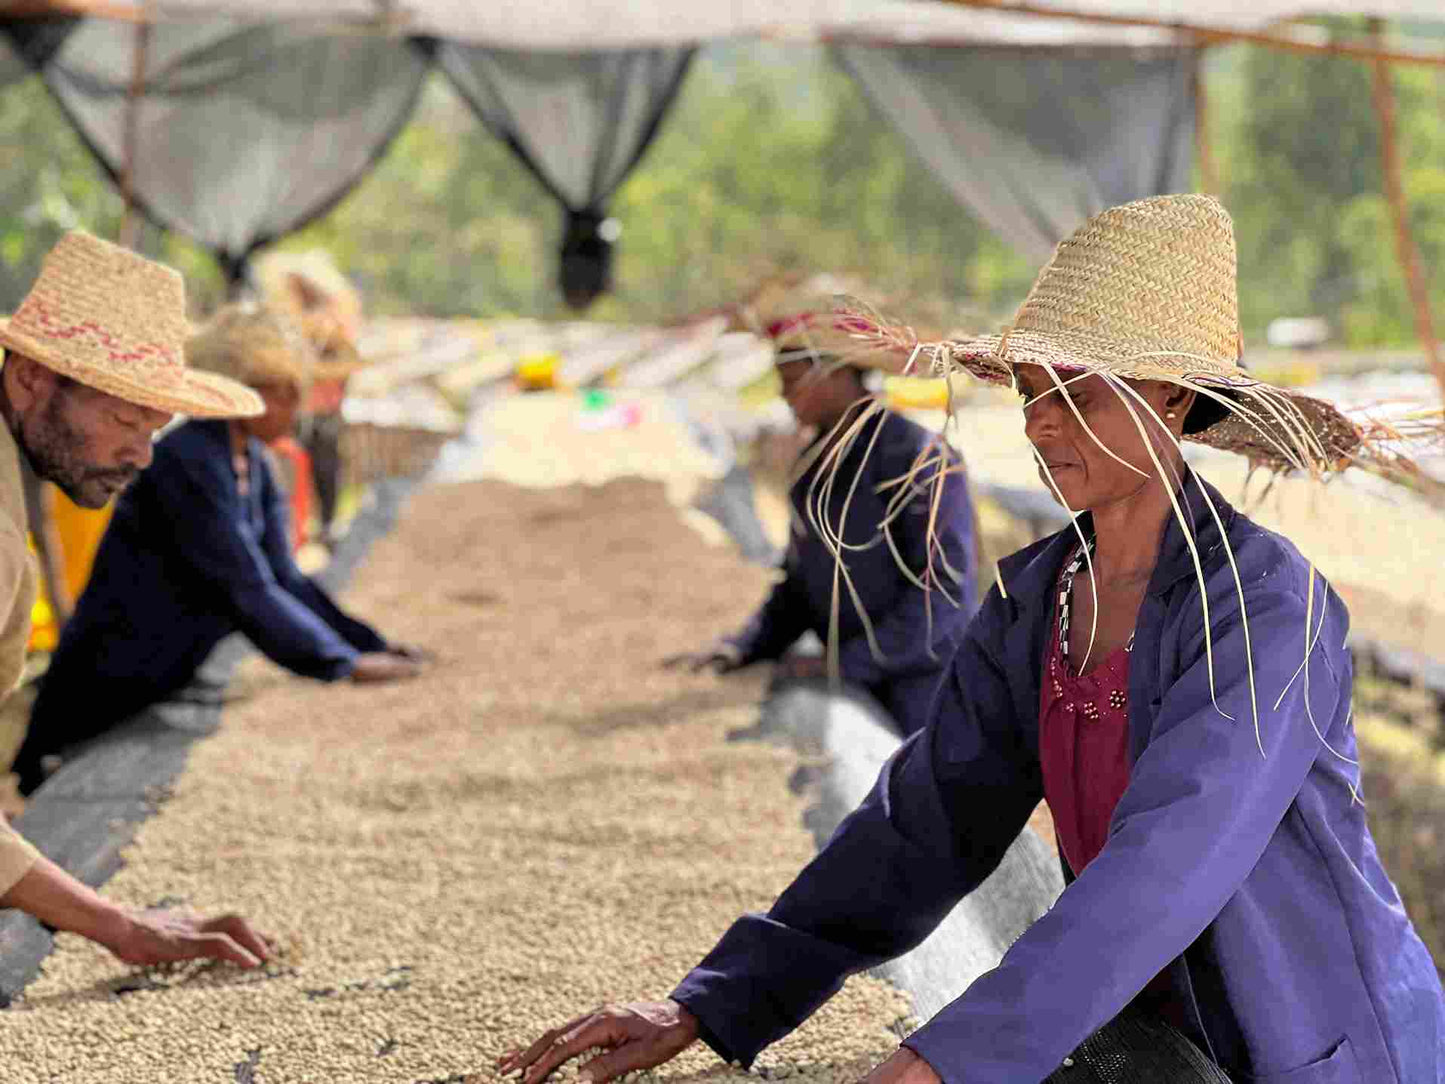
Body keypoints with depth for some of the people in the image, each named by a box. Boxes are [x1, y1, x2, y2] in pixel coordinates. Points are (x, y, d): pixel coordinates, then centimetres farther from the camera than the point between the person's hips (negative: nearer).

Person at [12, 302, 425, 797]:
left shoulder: (253, 464, 6)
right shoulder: (185, 460, -23)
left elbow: (285, 579, 5)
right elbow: (245, 590, -26)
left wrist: (371, 645, -6)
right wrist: (347, 663, -25)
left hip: (163, 690, 9)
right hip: (111, 692, -9)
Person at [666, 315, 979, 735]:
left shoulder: (919, 456, -15)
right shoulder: (815, 465, 9)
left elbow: (942, 588, -19)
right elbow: (801, 581, 15)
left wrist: (848, 663, -19)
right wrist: (742, 647, -2)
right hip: (857, 691, 7)